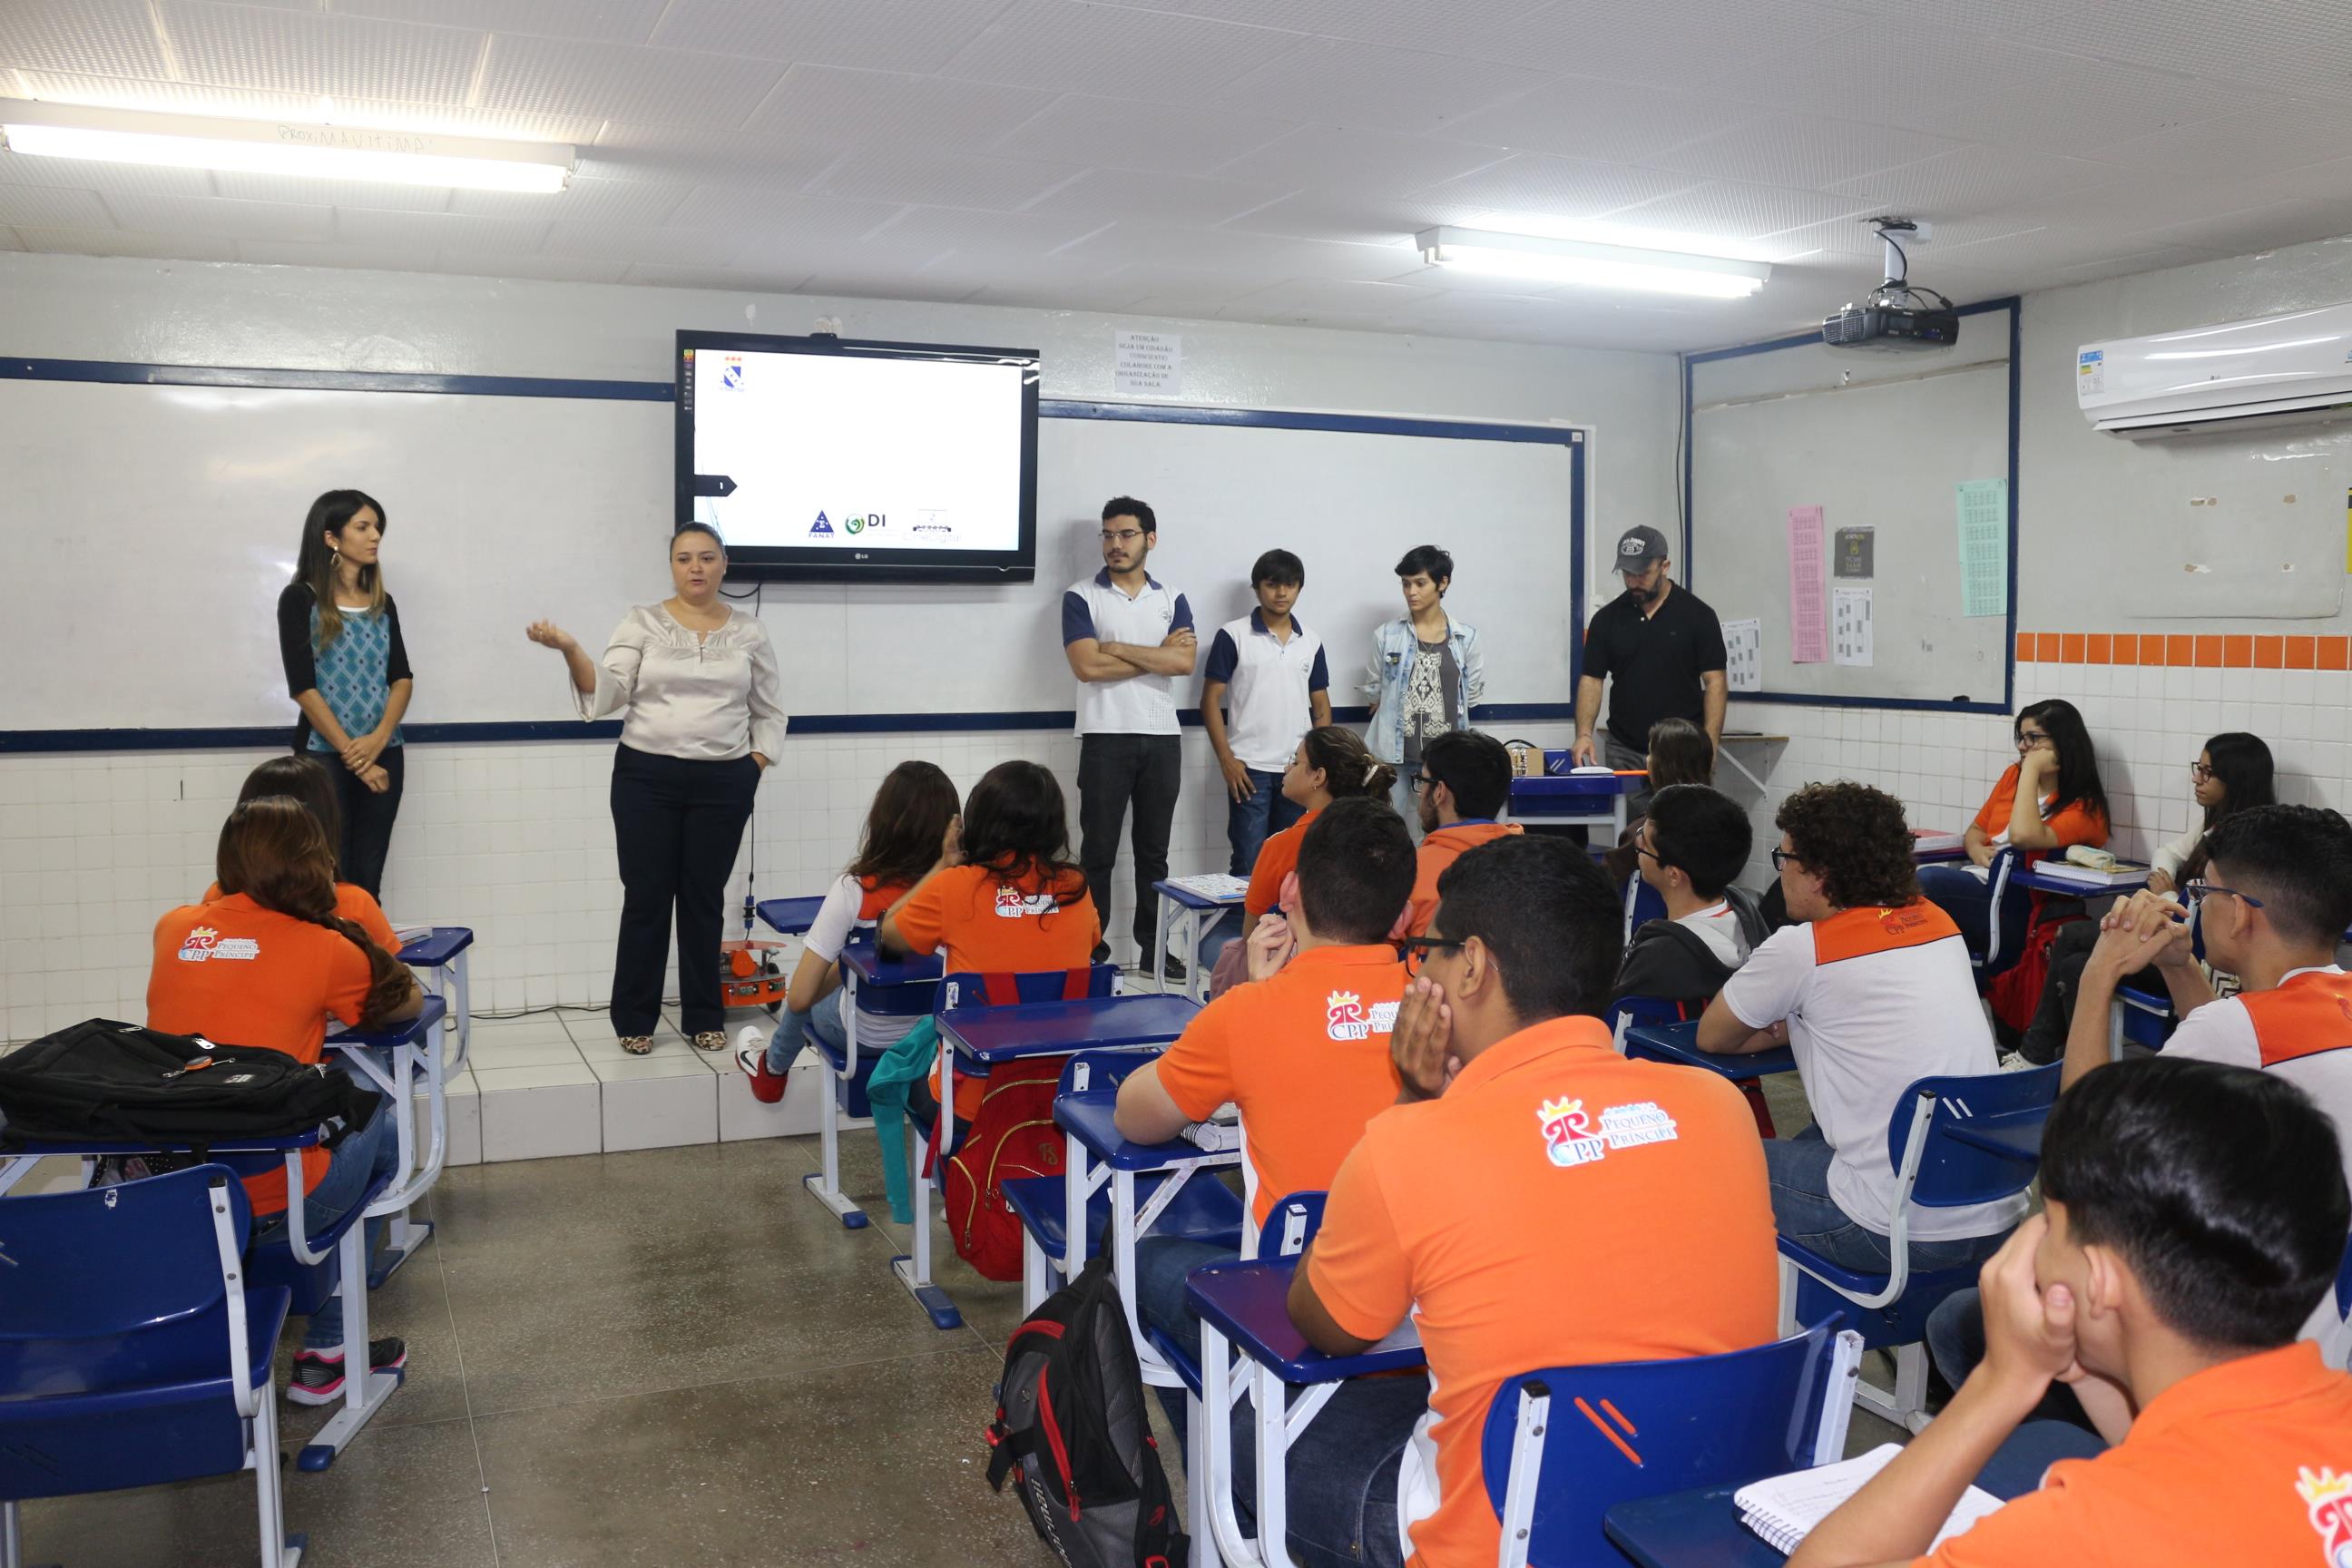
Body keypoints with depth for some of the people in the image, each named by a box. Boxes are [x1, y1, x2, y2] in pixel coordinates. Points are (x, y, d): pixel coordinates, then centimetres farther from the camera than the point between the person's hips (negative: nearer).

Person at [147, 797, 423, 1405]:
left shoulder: (173, 930, 3)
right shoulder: (324, 948, -9)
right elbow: (408, 1003, 7)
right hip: (275, 1204, -5)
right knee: (380, 1132, 24)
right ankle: (323, 1352, 28)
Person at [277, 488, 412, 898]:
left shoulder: (382, 603, 12)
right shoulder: (300, 600, -3)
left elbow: (402, 678, 5)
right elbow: (303, 687, -9)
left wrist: (378, 741, -12)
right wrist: (352, 754, -12)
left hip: (384, 755, 4)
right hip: (323, 756, -4)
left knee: (367, 881, 5)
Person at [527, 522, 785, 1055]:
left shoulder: (750, 630, 7)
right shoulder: (642, 623, 2)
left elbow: (769, 711, 13)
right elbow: (607, 694, -8)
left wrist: (755, 766, 2)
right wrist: (569, 649, -23)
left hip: (722, 783, 1)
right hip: (646, 778, -1)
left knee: (704, 900, 7)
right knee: (646, 898, 2)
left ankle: (704, 1018, 18)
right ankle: (635, 1020, 14)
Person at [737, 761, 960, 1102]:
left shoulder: (854, 889, -24)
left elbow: (800, 998, -20)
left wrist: (838, 968, 1)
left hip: (868, 1037, -3)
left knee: (804, 1003, 31)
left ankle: (772, 1069, 60)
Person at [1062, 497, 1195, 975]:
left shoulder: (1171, 599, 9)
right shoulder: (1081, 597, 0)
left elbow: (1184, 662, -7)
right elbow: (1087, 666, -14)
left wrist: (1116, 648, -11)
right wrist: (1159, 654, -8)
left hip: (1162, 739, 3)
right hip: (1105, 739, -3)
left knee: (1154, 850, 10)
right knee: (1098, 851, 2)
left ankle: (1152, 945, 19)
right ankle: (1091, 948, 10)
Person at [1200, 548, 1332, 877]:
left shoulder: (1311, 642, 9)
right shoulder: (1233, 636, -3)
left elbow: (1321, 706, 14)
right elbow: (1210, 700, -3)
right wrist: (1226, 759, -11)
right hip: (1250, 767, -4)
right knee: (1248, 864, -1)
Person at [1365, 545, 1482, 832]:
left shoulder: (1465, 638, 2)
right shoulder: (1387, 635, 1)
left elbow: (1472, 694, 9)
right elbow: (1373, 690, 11)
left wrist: (1437, 711, 9)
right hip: (1393, 753, 0)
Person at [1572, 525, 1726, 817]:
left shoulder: (1697, 614, -2)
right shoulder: (1607, 618, 4)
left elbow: (1715, 682, -3)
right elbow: (1591, 679, 3)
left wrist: (1710, 744, -13)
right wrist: (1584, 734, -13)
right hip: (1623, 751, 2)